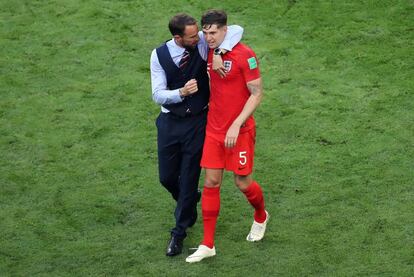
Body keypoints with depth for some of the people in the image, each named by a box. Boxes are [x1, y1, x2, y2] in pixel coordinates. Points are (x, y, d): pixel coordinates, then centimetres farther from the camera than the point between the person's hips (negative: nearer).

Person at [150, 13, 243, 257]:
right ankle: (189, 202, 44)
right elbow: (158, 95, -13)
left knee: (189, 178, 2)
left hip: (197, 121, -1)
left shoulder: (202, 42, -14)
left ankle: (180, 232, 19)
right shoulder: (159, 55, -12)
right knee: (167, 177, 11)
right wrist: (182, 92, -32)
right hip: (170, 122, 1)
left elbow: (237, 30, -21)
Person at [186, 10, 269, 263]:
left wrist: (236, 125, -20)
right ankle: (208, 245, 8)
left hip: (240, 130, -5)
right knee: (211, 182, 3)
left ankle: (261, 216, 38)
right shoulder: (210, 53, 4)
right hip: (214, 129, 5)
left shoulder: (245, 55, -16)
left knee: (243, 183, 5)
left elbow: (257, 94, -15)